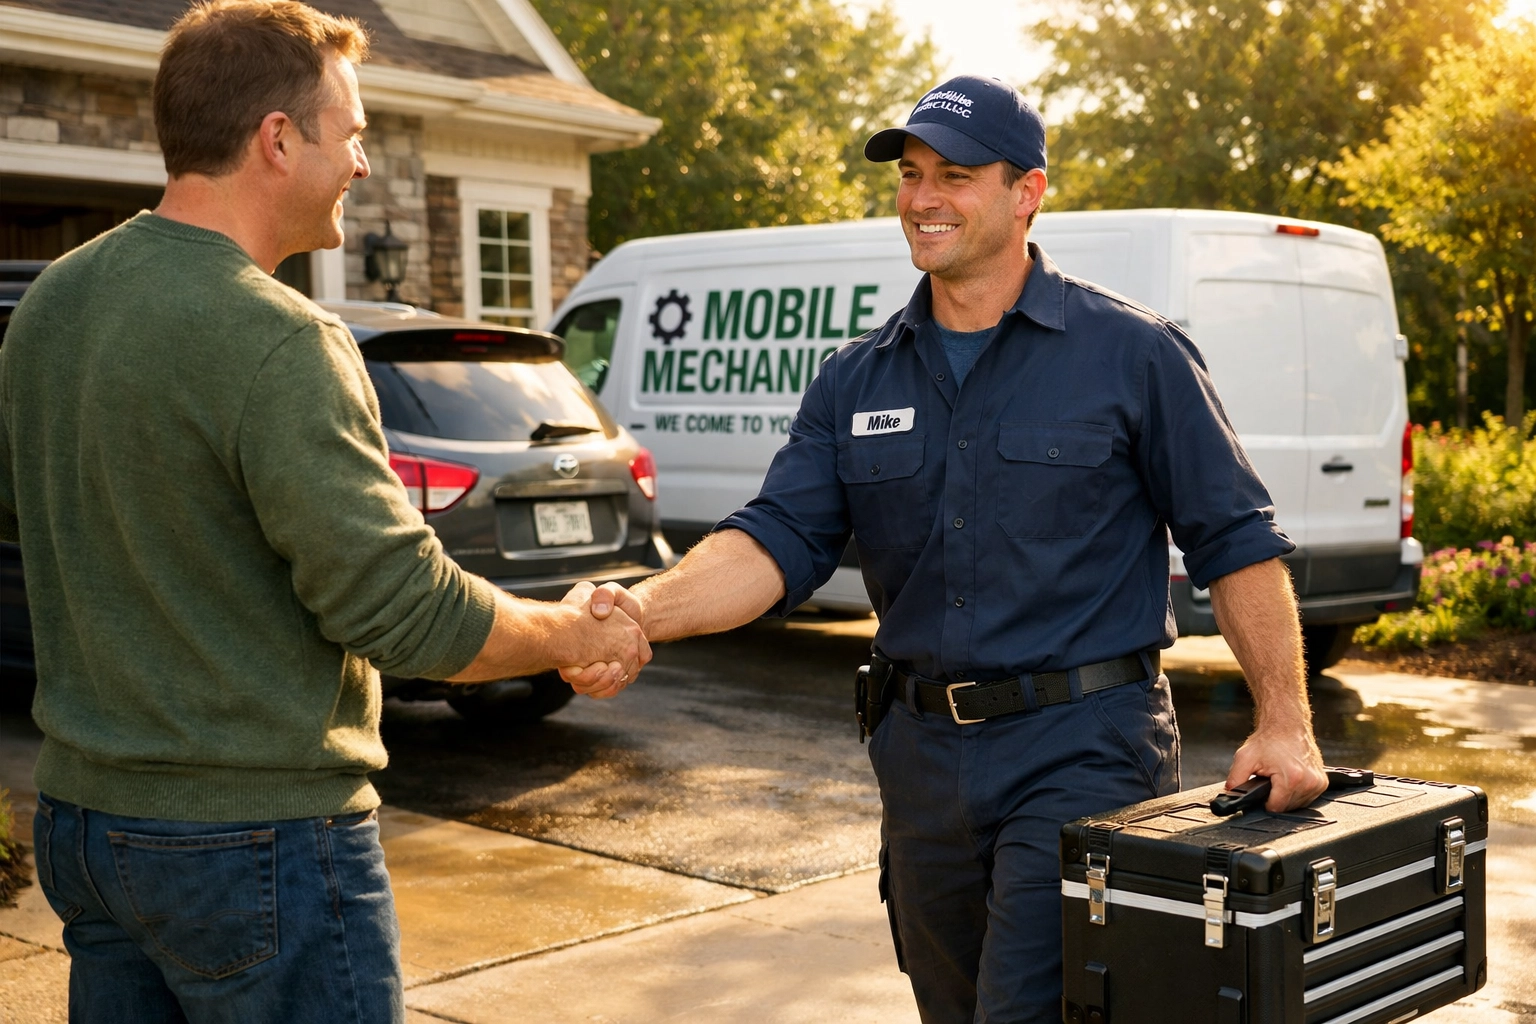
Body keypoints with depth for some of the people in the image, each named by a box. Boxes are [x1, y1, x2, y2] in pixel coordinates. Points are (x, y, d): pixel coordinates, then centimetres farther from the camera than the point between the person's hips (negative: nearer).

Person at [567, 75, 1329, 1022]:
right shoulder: (857, 382, 8)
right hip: (924, 756, 5)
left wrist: (1283, 722, -9)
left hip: (1081, 748, -5)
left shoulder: (1131, 354, -3)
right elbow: (778, 540, -2)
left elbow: (1237, 543, -2)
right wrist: (645, 609, -21)